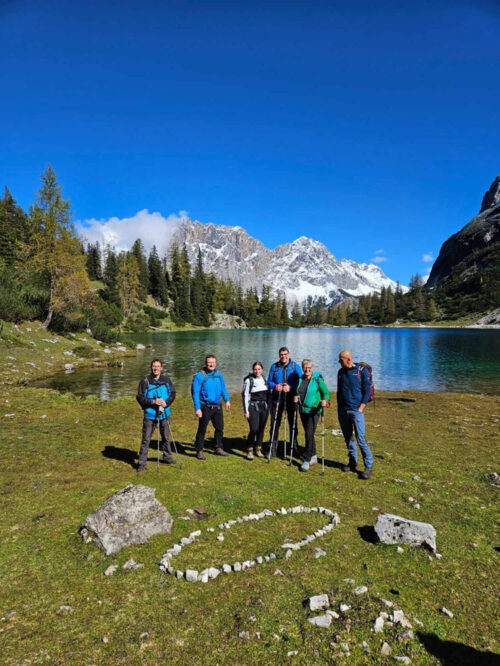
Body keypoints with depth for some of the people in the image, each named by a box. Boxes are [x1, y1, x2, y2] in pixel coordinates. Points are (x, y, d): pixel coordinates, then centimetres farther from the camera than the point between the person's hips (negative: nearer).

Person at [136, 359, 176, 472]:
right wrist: (153, 401, -20)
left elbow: (173, 393, 5)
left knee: (165, 437, 17)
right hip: (149, 415, -3)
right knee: (146, 439, -1)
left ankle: (167, 457, 35)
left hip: (164, 413, 3)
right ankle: (142, 462, 8)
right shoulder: (145, 381, -6)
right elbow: (139, 397, -9)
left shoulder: (166, 380, 3)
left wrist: (166, 403, -13)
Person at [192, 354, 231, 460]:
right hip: (205, 407, -6)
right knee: (202, 429, 3)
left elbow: (223, 387, 19)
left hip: (217, 406, 6)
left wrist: (227, 400, 15)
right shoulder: (200, 376, -12)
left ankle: (219, 448, 28)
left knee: (219, 427, 13)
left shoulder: (218, 374, 5)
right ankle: (199, 451, 16)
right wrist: (197, 408, -17)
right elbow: (195, 393, -13)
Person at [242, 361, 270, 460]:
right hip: (253, 407, -5)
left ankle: (258, 449, 21)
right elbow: (245, 396, -6)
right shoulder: (248, 380, -5)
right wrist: (246, 411, -10)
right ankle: (249, 451, 3)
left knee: (261, 429, 7)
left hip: (264, 407, 5)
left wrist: (269, 406, 14)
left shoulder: (264, 379, 10)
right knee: (254, 429, -12)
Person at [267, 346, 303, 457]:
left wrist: (290, 388, -18)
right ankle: (273, 449, 12)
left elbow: (300, 382, -1)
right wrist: (276, 386, -13)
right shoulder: (274, 367, 7)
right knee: (275, 424, 3)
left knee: (293, 423, 7)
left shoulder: (295, 366, 2)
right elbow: (269, 381, 9)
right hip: (277, 399, 1)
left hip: (291, 399, -1)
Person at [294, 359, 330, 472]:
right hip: (303, 411, 6)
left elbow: (326, 392, -7)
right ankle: (313, 457, 29)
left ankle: (306, 460, -2)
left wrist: (325, 400, -26)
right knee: (308, 434, 14)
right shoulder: (300, 379, 8)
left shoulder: (318, 379, -7)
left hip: (314, 411, -6)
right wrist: (295, 397, 2)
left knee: (309, 434, -11)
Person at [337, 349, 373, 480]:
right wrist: (339, 407, 12)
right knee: (348, 438, 11)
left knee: (360, 438, -9)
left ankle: (369, 466, 2)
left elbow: (367, 391, -4)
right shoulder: (341, 372, 11)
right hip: (342, 410, 5)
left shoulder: (362, 371, -4)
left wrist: (361, 408, -11)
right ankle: (353, 463, 23)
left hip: (356, 410, -5)